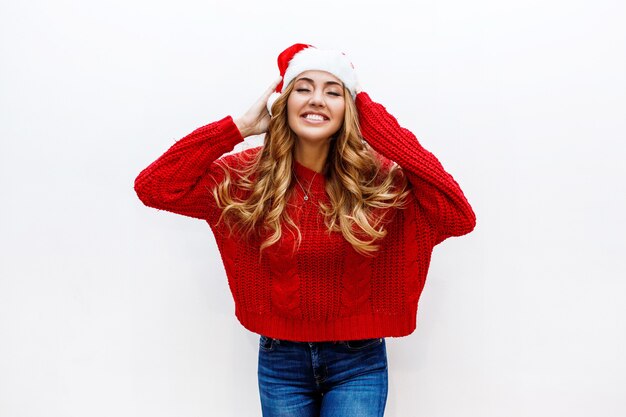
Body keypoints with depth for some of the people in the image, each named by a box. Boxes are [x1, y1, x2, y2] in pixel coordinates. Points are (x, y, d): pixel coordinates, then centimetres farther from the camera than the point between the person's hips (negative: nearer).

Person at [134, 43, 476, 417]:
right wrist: (241, 127, -16)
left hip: (358, 361, -1)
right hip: (280, 359, 2)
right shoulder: (248, 175, -9)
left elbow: (460, 218, -27)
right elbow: (152, 187, -15)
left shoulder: (379, 177, -13)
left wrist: (377, 121, -23)